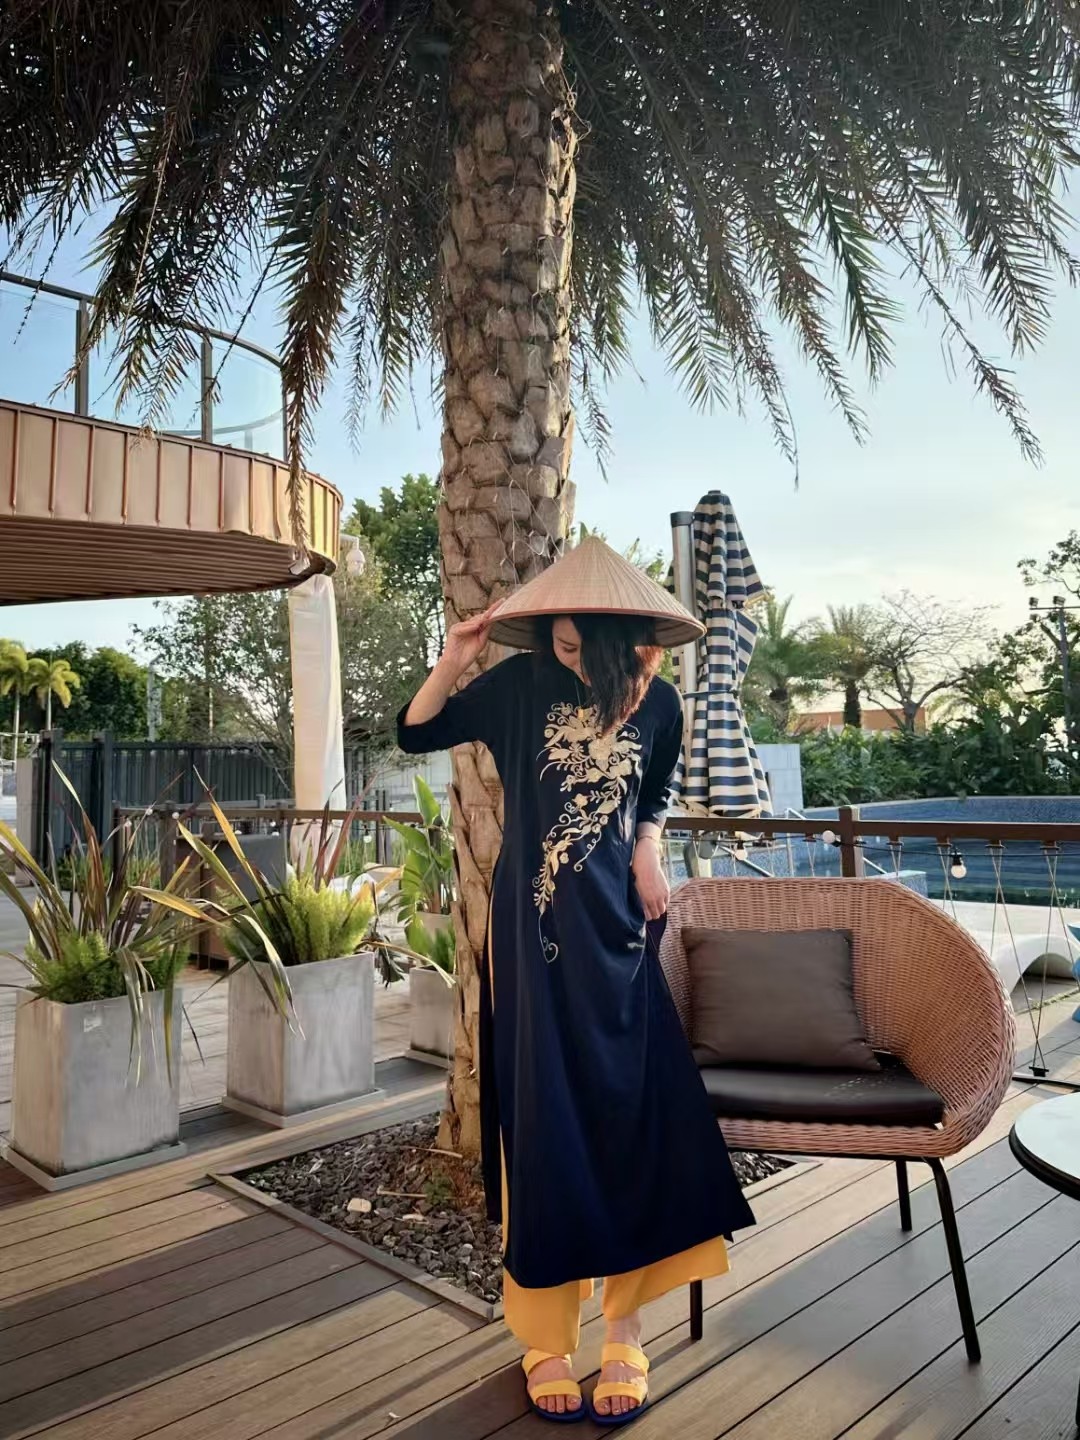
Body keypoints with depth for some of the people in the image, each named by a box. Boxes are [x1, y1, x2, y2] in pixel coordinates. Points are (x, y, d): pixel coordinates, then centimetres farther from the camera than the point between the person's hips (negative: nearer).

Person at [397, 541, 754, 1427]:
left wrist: (648, 849, 0)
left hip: (618, 929, 2)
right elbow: (415, 734, -2)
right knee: (544, 1122, 3)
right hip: (535, 930, -2)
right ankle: (546, 1337, 20)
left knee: (631, 1117, 3)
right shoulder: (521, 684, -7)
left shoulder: (657, 700, 1)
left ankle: (626, 1330, 21)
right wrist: (454, 662, -18)